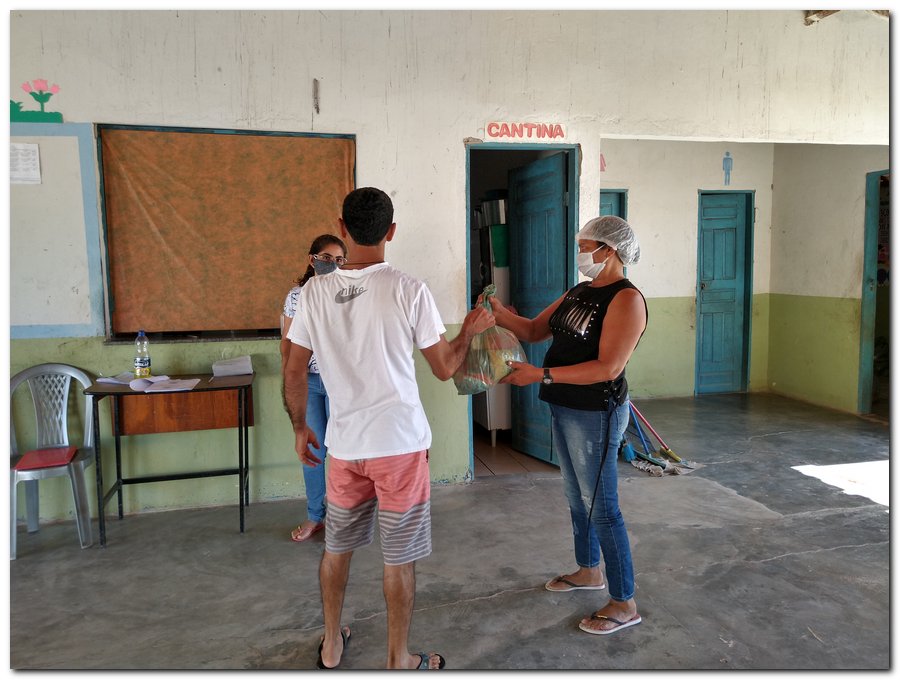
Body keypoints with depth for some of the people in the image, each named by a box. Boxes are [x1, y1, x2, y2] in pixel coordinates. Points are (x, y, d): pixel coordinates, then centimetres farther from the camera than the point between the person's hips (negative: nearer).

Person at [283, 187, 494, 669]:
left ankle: (331, 645, 39)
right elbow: (444, 368, -5)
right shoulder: (409, 291, -12)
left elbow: (294, 372, 2)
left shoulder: (315, 291, -3)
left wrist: (300, 427, 17)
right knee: (399, 558, 10)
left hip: (344, 444, 4)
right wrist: (469, 331, 14)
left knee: (336, 547, 21)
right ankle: (399, 662, 26)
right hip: (400, 444, -3)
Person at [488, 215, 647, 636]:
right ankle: (589, 571, 41)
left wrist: (540, 375, -28)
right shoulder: (579, 293, 10)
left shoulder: (626, 299, -17)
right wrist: (499, 314, -7)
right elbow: (533, 331, 12)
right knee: (577, 497, 21)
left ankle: (624, 604, 13)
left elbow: (608, 368, -25)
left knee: (601, 507, -1)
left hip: (595, 414, -9)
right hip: (564, 409, 9)